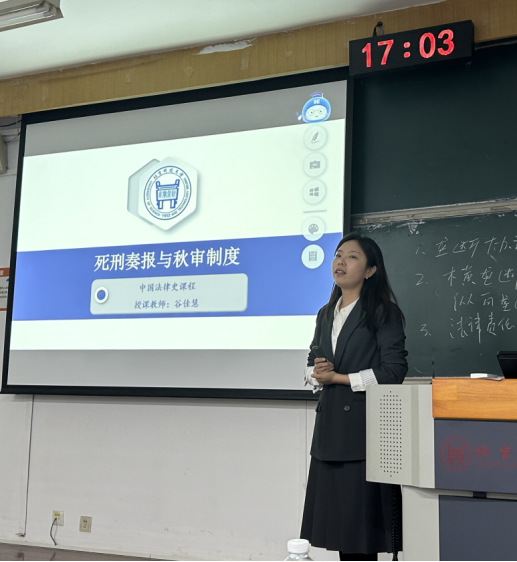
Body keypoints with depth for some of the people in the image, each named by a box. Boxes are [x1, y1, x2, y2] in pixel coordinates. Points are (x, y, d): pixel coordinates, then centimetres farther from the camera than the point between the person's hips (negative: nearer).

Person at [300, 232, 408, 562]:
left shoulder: (383, 312, -3)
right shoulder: (326, 315, 17)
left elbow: (394, 371, -11)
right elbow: (313, 364, 23)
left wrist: (339, 377, -10)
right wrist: (316, 373, -1)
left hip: (365, 423, -6)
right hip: (331, 423, 6)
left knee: (361, 514, -5)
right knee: (335, 516, 7)